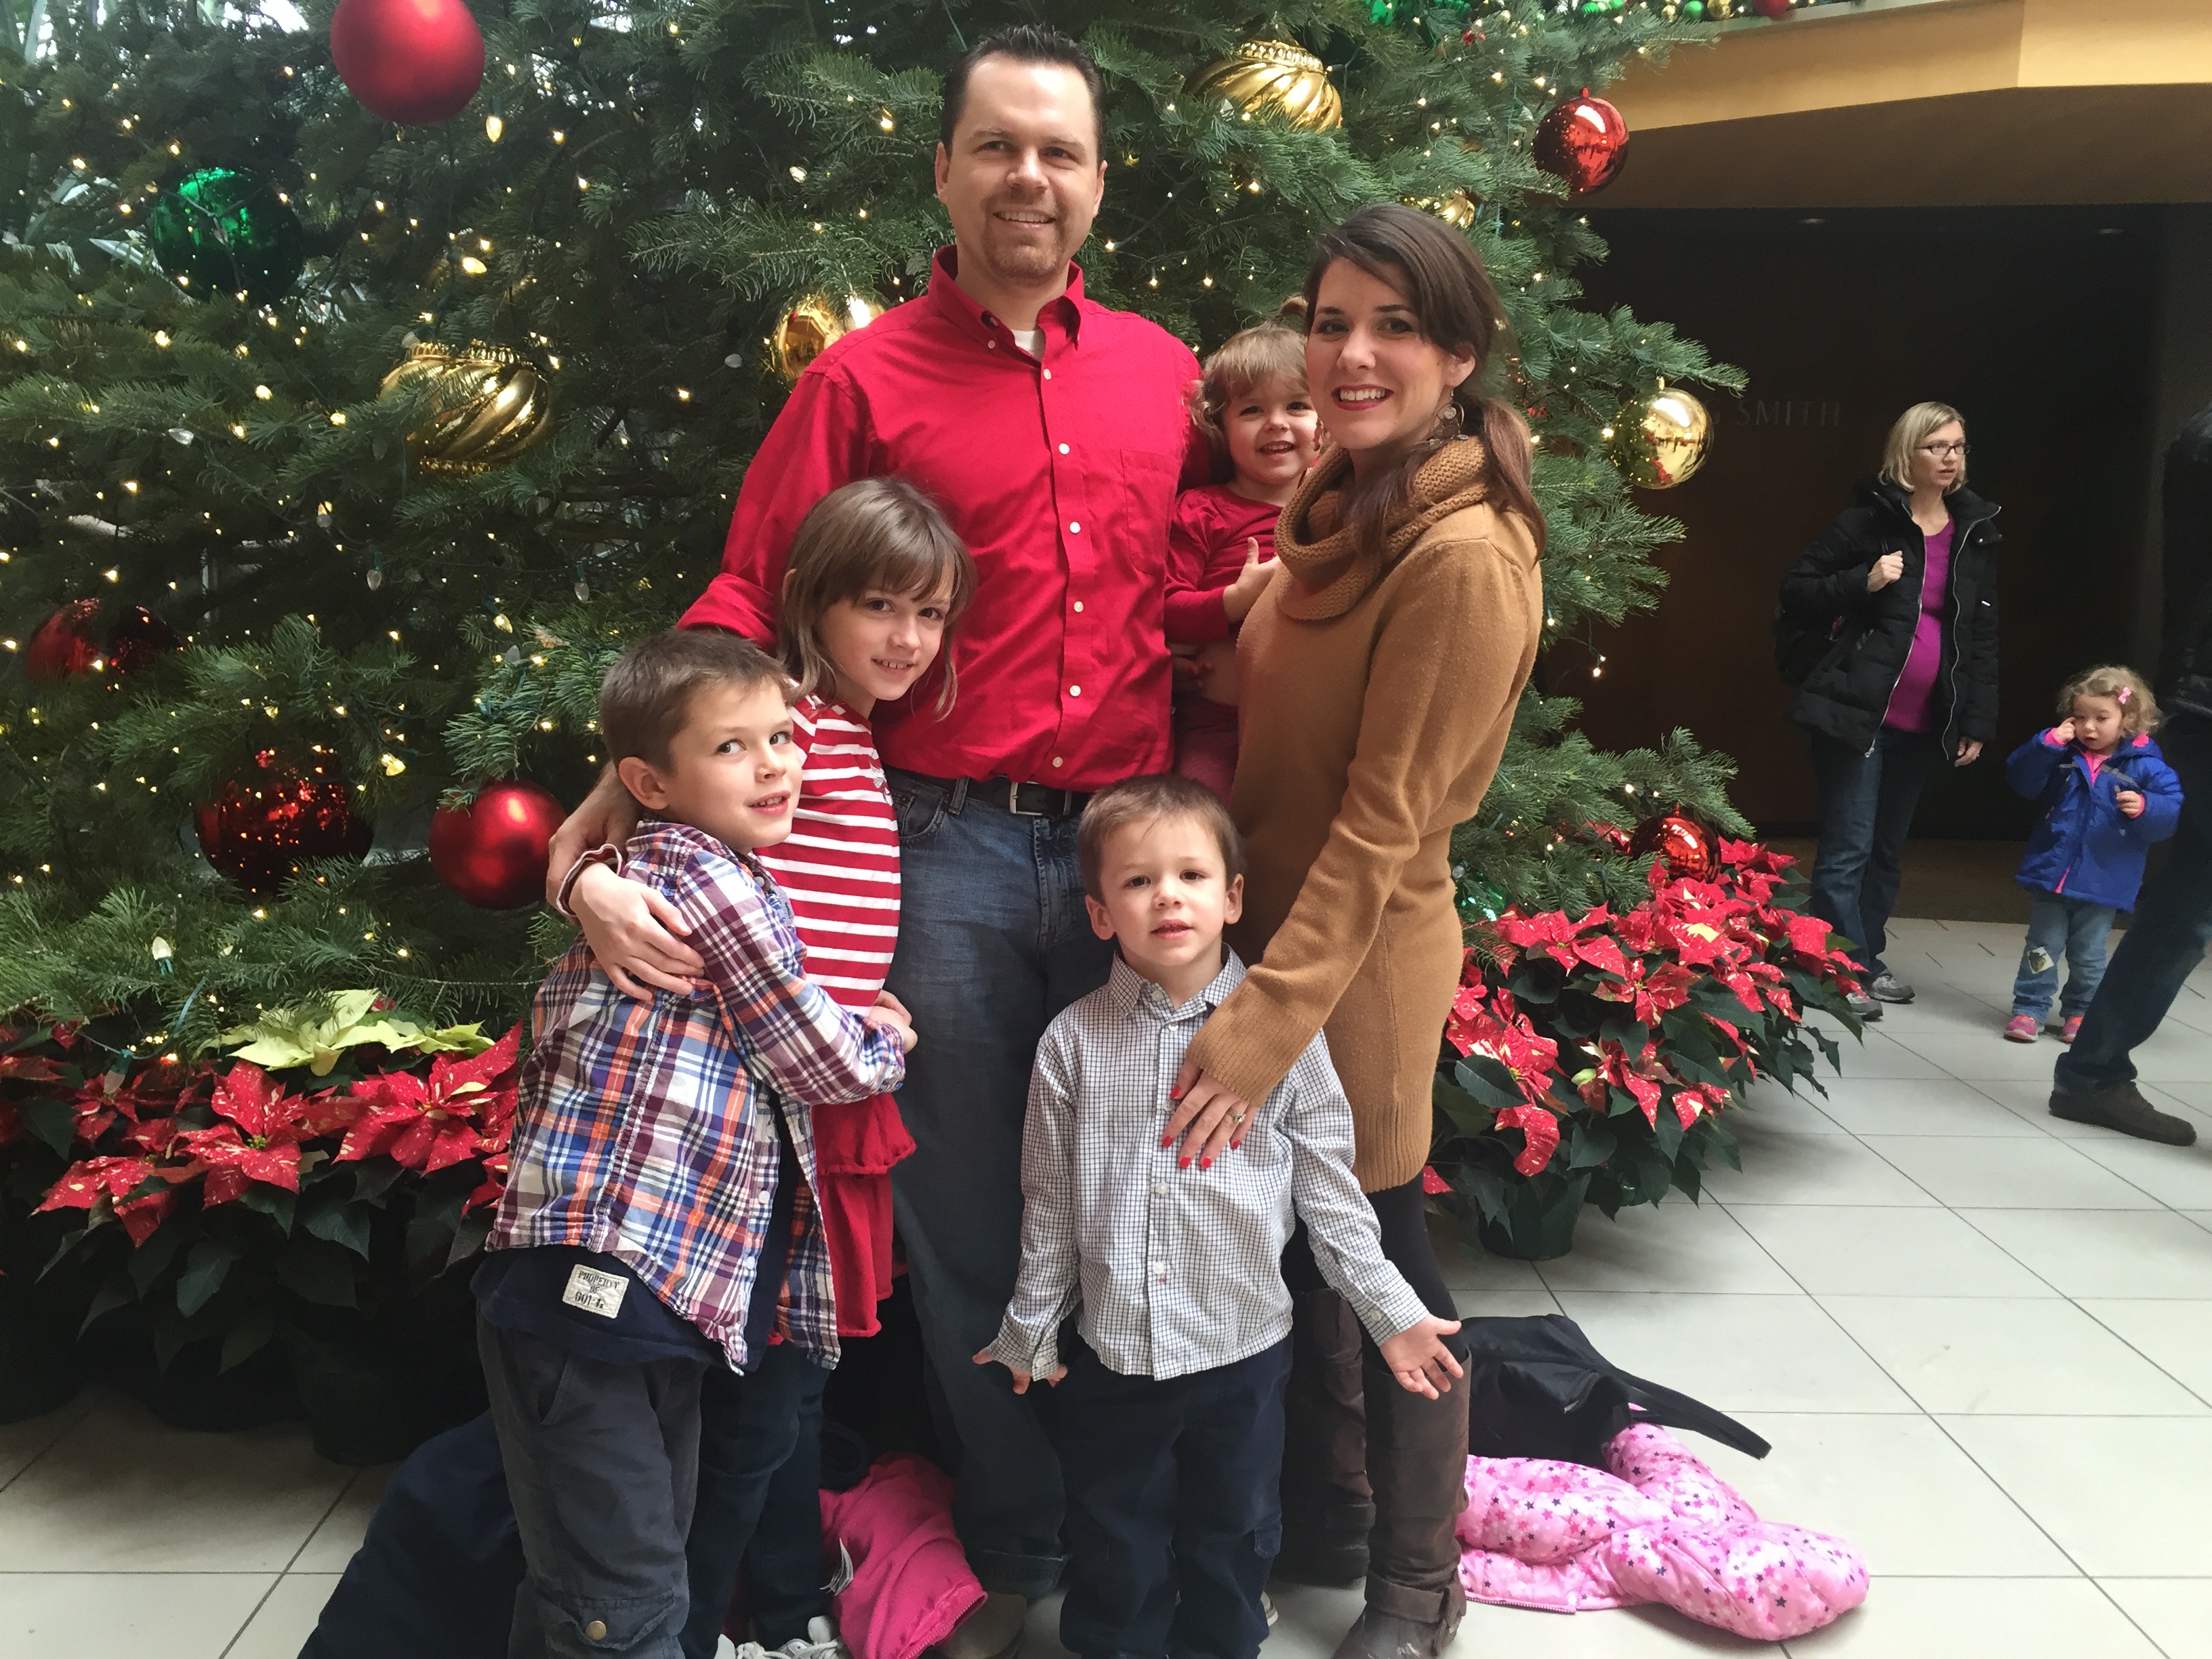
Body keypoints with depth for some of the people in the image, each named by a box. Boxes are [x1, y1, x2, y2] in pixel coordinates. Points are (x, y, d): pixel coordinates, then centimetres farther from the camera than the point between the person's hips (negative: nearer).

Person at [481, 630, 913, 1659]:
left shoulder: (649, 872, 19)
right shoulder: (710, 875, -11)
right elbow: (825, 1062, -6)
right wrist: (891, 1041, 13)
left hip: (665, 1303, 10)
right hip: (591, 1291, -10)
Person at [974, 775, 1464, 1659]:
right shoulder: (1073, 1041, -7)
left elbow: (1328, 1188, -3)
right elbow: (1049, 1204, 2)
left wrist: (1392, 1312, -3)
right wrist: (1030, 1334, 8)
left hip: (1245, 1348, 0)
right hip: (1109, 1354, 0)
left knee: (1234, 1542, 19)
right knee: (1116, 1553, 16)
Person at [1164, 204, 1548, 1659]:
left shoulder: (1464, 554, -21)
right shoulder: (1347, 507, 7)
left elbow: (1382, 827, -23)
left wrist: (1262, 1025, -22)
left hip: (1360, 964, -8)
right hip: (1283, 923, 8)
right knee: (1301, 1240, 19)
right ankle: (1326, 1517, 41)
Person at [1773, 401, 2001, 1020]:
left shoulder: (1976, 533, 10)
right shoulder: (1868, 520, -5)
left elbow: (1983, 635, 12)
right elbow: (1797, 590, -3)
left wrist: (1977, 721, 7)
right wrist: (1863, 582, -19)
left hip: (1922, 722, 6)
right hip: (1856, 710, -5)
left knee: (1888, 849, 14)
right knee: (1848, 849, -7)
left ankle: (1867, 958, 26)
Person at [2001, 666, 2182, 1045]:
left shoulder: (2145, 767, -6)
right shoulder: (2064, 756, 2)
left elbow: (2175, 811, -9)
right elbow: (2021, 777, -2)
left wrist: (2145, 808, -29)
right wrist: (2048, 743, -12)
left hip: (2102, 884, -2)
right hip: (2051, 874, 2)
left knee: (2087, 954, 10)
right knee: (2042, 947, 7)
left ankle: (2080, 1012, 25)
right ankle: (2029, 1008, 14)